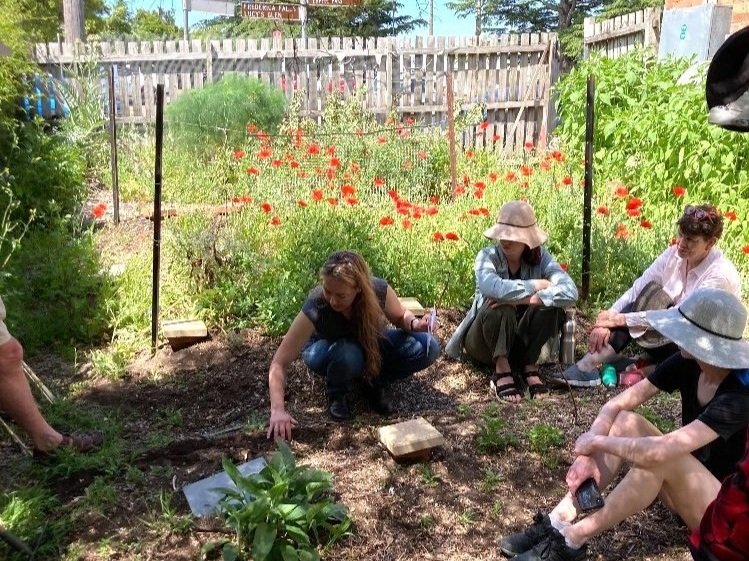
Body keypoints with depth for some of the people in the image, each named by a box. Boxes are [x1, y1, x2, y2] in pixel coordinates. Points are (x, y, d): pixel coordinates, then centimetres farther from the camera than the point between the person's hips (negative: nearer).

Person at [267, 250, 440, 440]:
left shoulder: (379, 291, -29)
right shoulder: (315, 308, -35)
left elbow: (400, 316, -5)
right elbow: (279, 363, -32)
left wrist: (414, 324, -28)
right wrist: (278, 410, -44)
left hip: (371, 346, 3)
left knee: (428, 347, -20)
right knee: (348, 355, -40)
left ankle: (374, 382, 1)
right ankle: (336, 393, -6)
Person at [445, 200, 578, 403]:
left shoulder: (540, 257, -8)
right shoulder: (487, 256, -16)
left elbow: (570, 292, -25)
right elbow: (493, 288, -40)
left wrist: (525, 299, -35)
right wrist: (535, 285, -27)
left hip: (521, 340, 3)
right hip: (483, 341, -2)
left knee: (551, 306, -24)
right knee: (499, 307, -34)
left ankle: (530, 366, -10)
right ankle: (501, 370, -18)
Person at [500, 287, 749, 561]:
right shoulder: (686, 364, -10)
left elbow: (656, 451, -39)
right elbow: (616, 405, -10)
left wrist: (596, 441, -24)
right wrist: (586, 455, -23)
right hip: (684, 484, 7)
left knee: (659, 457, -34)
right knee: (626, 421, -15)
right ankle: (559, 520, -19)